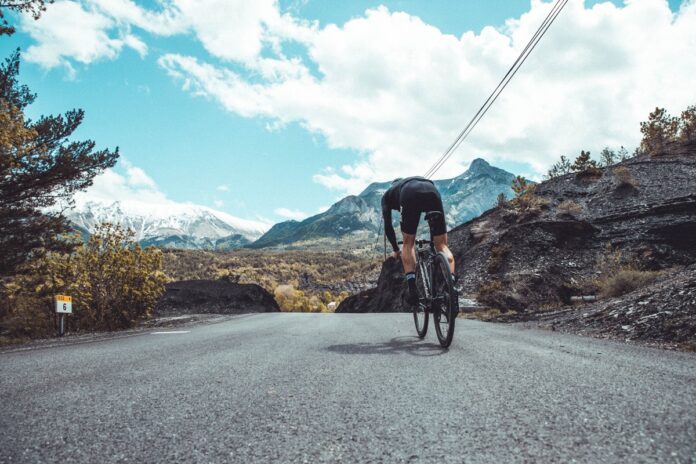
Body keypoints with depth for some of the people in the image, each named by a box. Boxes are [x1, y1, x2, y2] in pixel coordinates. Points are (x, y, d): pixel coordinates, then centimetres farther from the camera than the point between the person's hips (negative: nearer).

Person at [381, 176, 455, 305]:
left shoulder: (388, 194, 38)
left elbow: (388, 225, 30)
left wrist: (396, 249, 40)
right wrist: (433, 241, 56)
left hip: (411, 196, -3)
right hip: (433, 191, 3)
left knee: (408, 243, 13)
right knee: (442, 246, 7)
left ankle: (412, 289, -2)